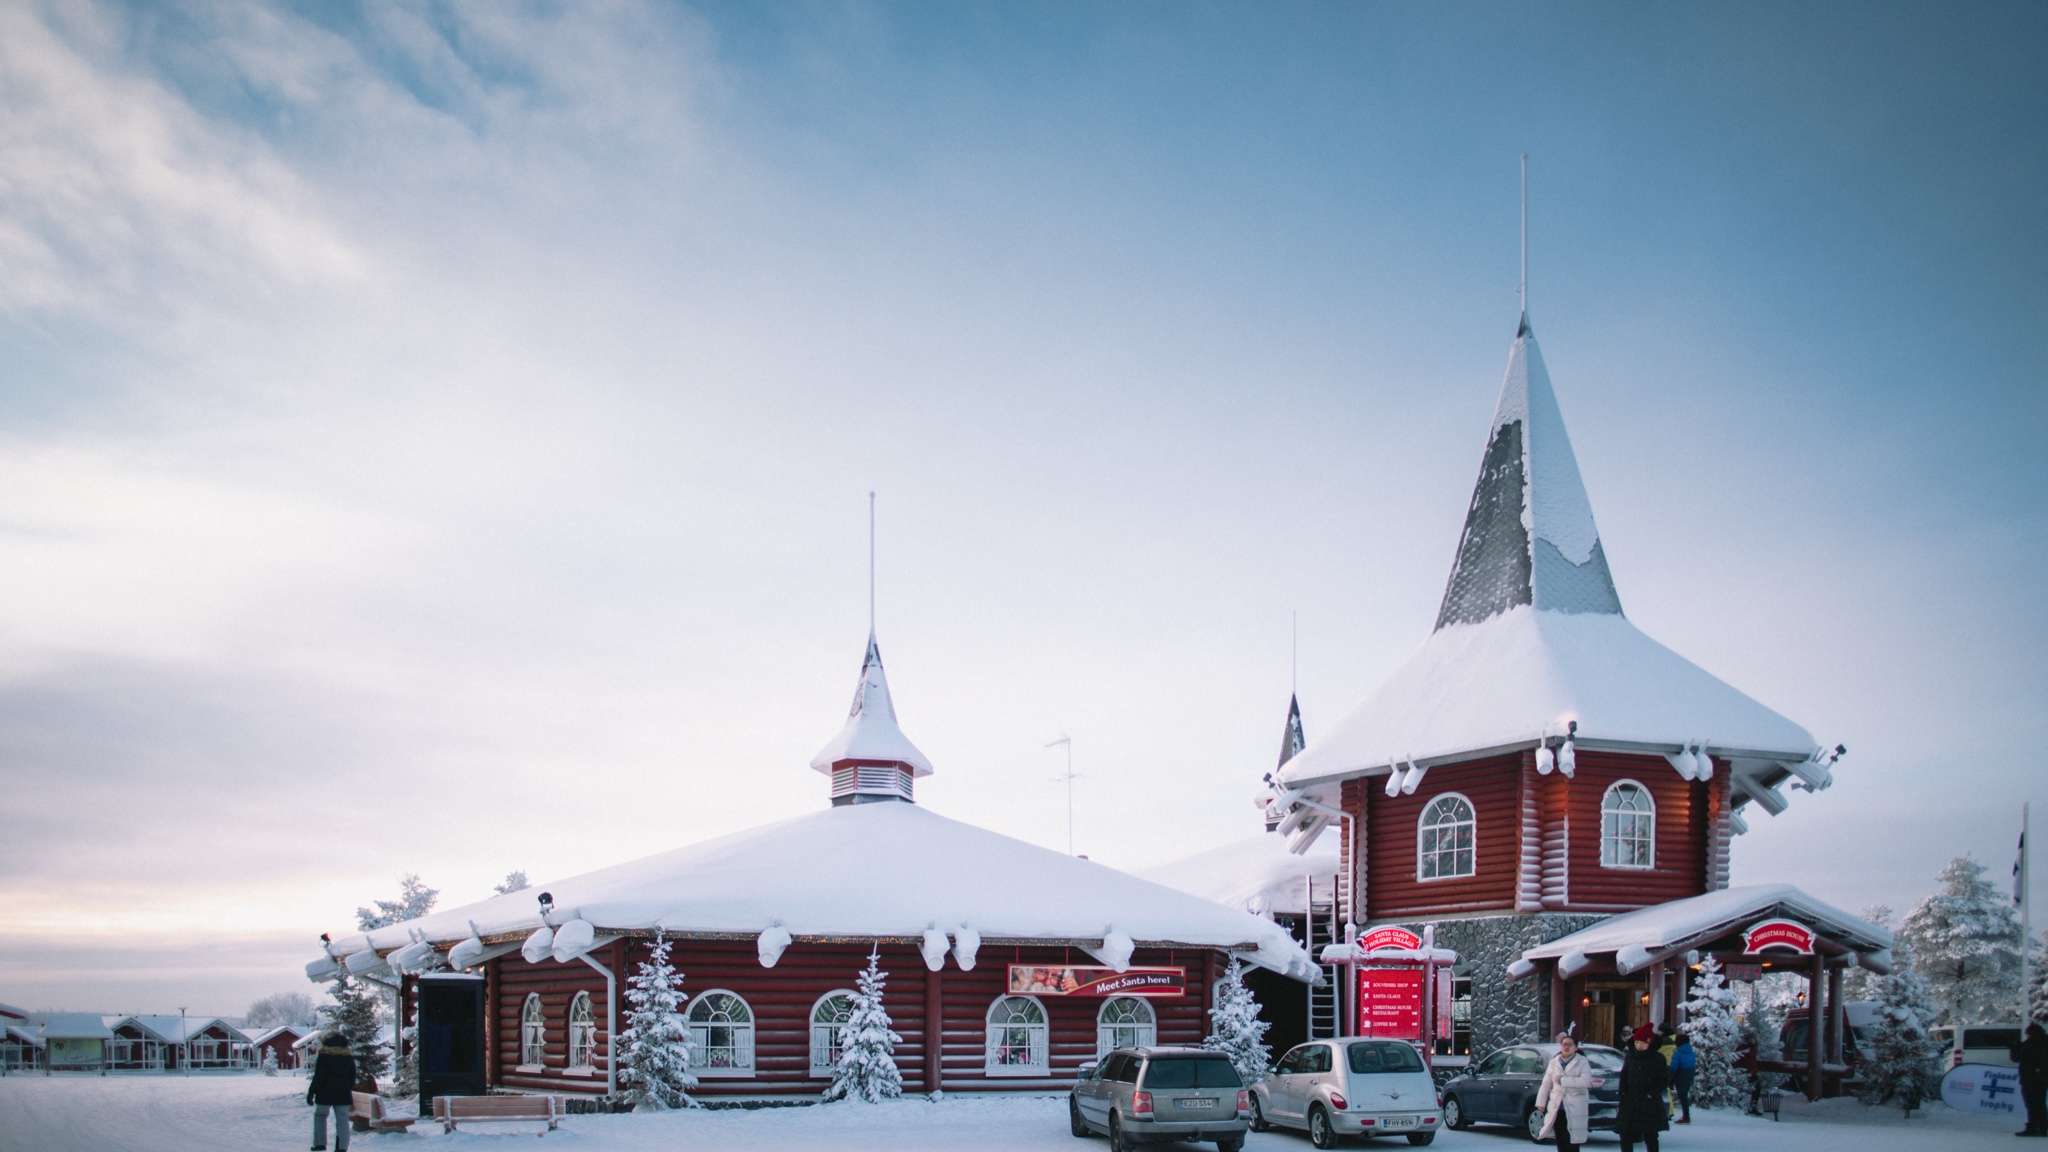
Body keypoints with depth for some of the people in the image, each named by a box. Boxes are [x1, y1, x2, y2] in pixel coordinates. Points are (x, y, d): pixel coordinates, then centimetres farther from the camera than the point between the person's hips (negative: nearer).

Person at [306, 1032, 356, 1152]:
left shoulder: (324, 1057, -8)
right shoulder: (349, 1057, 9)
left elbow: (318, 1077, -12)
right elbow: (353, 1077, 14)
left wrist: (311, 1092, -8)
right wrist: (349, 1090, 24)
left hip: (325, 1094, -4)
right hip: (343, 1095, 4)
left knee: (320, 1116, 13)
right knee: (342, 1119, 3)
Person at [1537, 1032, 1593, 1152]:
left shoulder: (1582, 1062, 0)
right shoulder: (1554, 1062, 13)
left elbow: (1586, 1081, -16)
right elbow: (1546, 1084, 14)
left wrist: (1562, 1080, -15)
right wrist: (1541, 1102, 7)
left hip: (1574, 1111, -4)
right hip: (1557, 1110, 4)